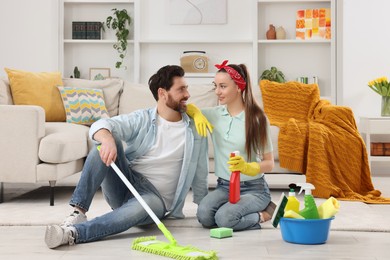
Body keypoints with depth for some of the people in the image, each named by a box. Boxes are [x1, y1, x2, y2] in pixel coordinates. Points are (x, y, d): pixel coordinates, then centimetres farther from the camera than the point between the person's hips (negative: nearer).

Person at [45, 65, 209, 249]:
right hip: (124, 185, 1)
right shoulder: (141, 119, 1)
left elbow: (200, 176, 13)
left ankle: (73, 233, -49)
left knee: (144, 206, -39)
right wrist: (107, 140, -40)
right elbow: (101, 125, -17)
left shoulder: (195, 130, 6)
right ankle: (78, 211, -30)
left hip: (155, 197, -1)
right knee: (108, 141, -24)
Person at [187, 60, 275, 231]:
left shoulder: (257, 118, -8)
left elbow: (269, 163, -5)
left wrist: (247, 167, -26)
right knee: (204, 215, -26)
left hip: (254, 188, -4)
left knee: (224, 218, -31)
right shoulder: (213, 114, 3)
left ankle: (264, 214, -1)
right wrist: (196, 112, -7)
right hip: (224, 186, 4)